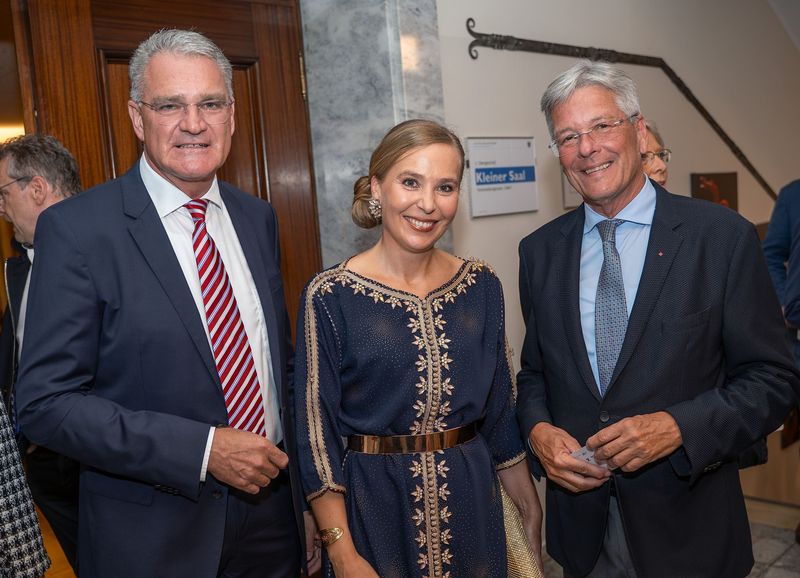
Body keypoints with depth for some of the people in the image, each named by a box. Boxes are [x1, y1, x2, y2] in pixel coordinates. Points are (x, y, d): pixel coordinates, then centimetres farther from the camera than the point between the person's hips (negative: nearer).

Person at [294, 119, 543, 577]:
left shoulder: (482, 286, -1)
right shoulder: (330, 297, -12)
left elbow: (500, 406, 7)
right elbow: (318, 430, -10)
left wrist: (531, 508, 9)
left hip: (471, 501, 4)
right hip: (373, 506, -3)